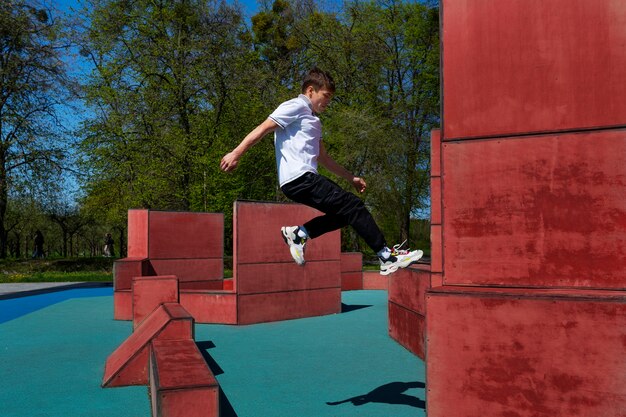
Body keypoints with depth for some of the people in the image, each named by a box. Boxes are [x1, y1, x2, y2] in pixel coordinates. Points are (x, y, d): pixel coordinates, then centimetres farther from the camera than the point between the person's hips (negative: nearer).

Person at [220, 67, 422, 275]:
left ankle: (299, 233, 3)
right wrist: (236, 153, -19)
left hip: (306, 178, 10)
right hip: (299, 178, -10)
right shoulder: (296, 106, 0)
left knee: (346, 212, 9)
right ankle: (387, 256, -8)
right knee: (354, 207, -11)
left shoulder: (313, 120, 28)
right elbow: (263, 128, -10)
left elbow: (324, 158, 32)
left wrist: (351, 177, 32)